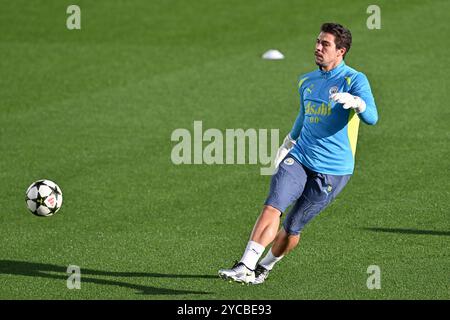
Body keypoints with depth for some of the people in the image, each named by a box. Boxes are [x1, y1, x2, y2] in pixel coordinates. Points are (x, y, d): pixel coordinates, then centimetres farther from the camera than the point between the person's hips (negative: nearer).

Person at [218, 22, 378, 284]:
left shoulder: (354, 80, -8)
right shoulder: (307, 82, 13)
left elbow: (372, 117, -23)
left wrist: (355, 102, -43)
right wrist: (287, 145, 37)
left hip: (333, 170, -4)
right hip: (298, 158, 4)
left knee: (292, 228, 2)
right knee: (272, 208, -19)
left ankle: (266, 265, 26)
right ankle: (246, 267, -25)